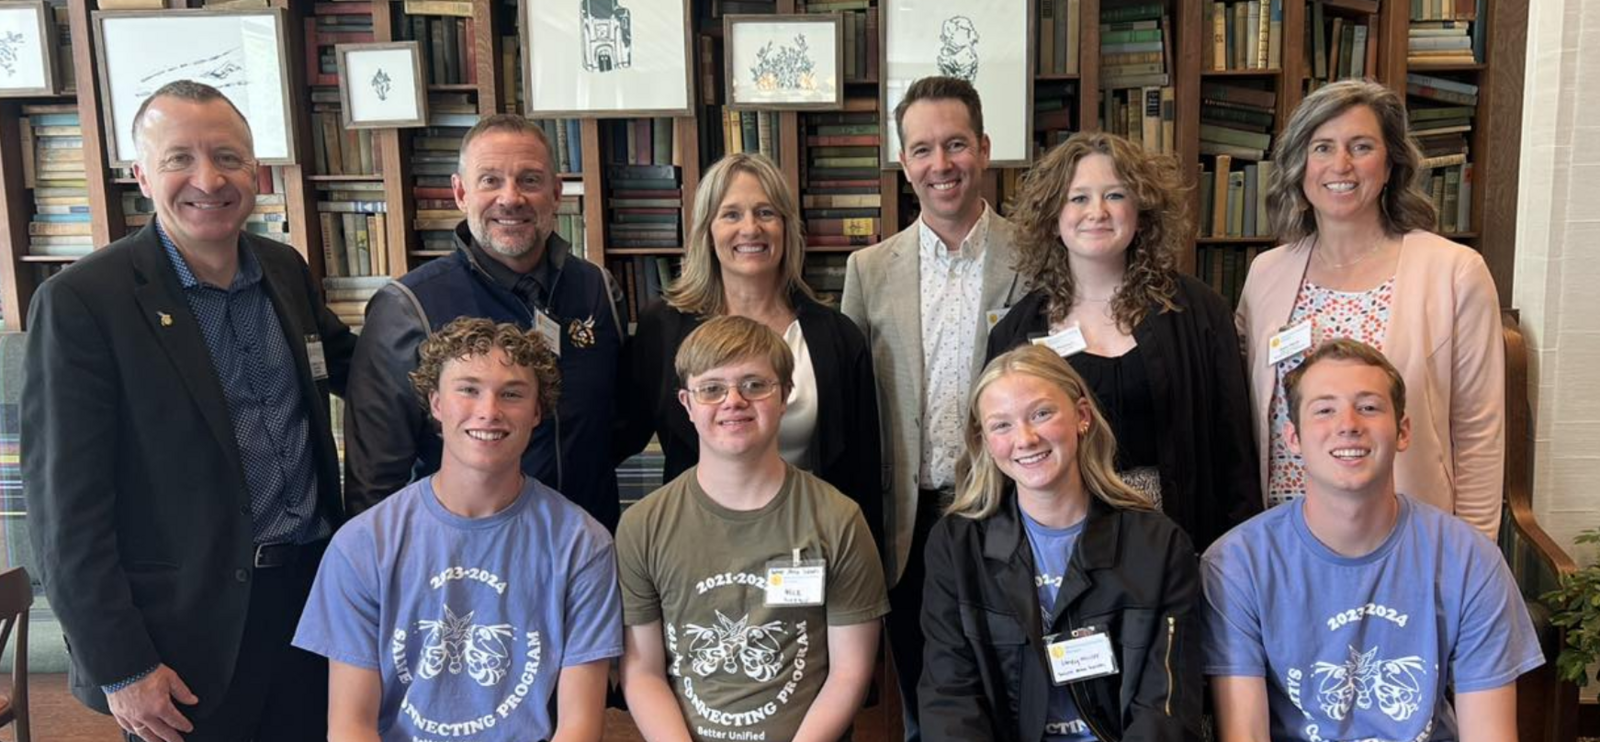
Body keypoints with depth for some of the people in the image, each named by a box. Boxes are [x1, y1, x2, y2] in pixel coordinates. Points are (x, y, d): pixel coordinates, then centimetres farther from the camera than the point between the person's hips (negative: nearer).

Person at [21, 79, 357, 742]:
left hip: (312, 585, 5)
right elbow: (66, 507, -13)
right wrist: (119, 668, -12)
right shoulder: (81, 302, -13)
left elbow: (344, 362, 22)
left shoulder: (286, 270, 4)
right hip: (185, 627, -5)